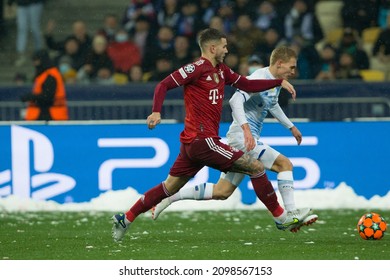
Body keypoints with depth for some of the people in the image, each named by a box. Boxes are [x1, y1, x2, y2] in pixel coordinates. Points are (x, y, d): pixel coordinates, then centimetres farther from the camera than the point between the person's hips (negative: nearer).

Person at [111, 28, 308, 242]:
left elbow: (246, 85, 21)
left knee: (169, 188, 14)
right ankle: (281, 217, 0)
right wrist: (156, 112, -29)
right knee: (256, 168, -7)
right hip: (202, 140, -10)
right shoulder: (198, 68, -11)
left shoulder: (220, 70, 16)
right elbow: (163, 85, -15)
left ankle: (125, 219, 17)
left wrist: (279, 82, 14)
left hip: (193, 142, 10)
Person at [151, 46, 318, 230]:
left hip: (249, 138, 10)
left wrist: (291, 127, 40)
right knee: (285, 164, -15)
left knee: (221, 192, 8)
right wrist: (246, 128, -41)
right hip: (242, 138, -10)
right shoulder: (259, 79, -16)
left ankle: (170, 196, 13)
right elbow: (236, 101, -29)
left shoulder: (275, 81, 14)